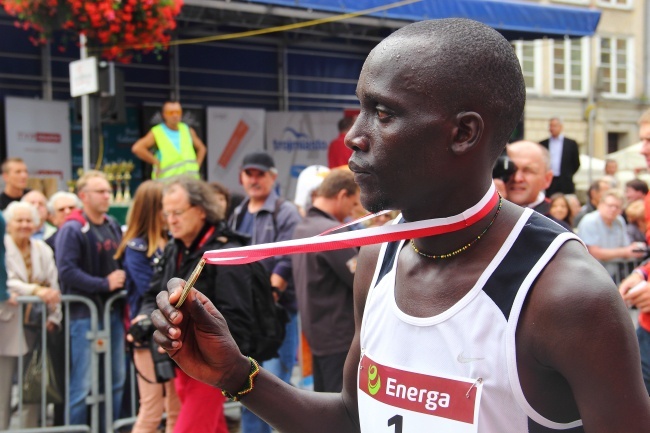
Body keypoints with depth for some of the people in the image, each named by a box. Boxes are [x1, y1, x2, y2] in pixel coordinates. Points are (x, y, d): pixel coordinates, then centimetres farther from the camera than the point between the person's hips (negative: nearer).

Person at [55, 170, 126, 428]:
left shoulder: (113, 226, 9)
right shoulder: (72, 230, -11)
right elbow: (67, 271, -18)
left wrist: (121, 278, 1)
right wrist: (104, 283, -16)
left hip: (113, 311, 7)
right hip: (84, 313, -7)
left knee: (116, 379, 13)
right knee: (82, 384, -3)